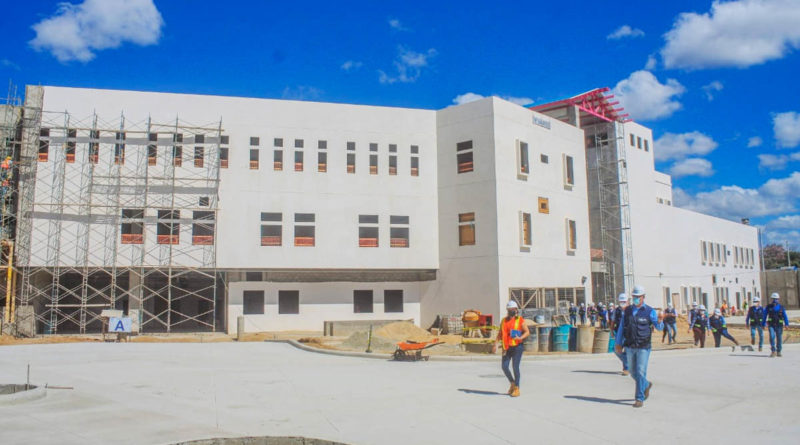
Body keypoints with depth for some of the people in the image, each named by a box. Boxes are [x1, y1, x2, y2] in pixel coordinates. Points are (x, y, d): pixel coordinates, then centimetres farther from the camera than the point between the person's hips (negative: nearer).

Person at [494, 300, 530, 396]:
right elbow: (500, 333, 15)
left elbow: (527, 332, -3)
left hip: (517, 347, -5)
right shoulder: (504, 321, 12)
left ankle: (517, 389, 4)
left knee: (515, 367, -6)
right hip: (507, 347, 5)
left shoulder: (520, 320, -1)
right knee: (504, 367, 1)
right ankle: (512, 383, 25)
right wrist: (496, 343, 2)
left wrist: (520, 338, -21)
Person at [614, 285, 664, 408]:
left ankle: (640, 399, 0)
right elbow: (622, 327, 13)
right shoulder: (627, 310, 8)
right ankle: (646, 385, 41)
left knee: (640, 372, -7)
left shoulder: (650, 311, -3)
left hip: (643, 347, -4)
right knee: (633, 372, 13)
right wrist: (618, 343, 11)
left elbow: (659, 327, -8)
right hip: (630, 347, 4)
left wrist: (660, 321, -31)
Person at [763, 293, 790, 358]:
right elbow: (764, 316, 6)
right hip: (771, 325, -1)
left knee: (779, 338, 4)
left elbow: (785, 316, -4)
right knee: (772, 337, -15)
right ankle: (773, 351, -10)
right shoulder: (768, 307, 2)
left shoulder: (781, 307, 2)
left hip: (779, 325, 1)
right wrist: (763, 325, 4)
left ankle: (778, 352, 17)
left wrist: (786, 324, -16)